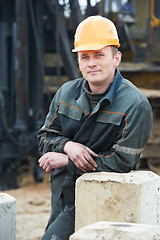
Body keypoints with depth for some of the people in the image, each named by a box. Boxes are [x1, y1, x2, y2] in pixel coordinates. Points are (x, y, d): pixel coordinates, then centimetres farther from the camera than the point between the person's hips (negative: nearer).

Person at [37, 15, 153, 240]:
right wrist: (68, 146, -14)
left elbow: (122, 162, -18)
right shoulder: (67, 93, 3)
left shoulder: (135, 104, -15)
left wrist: (66, 162, -15)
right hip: (62, 193, 6)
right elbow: (45, 137, 10)